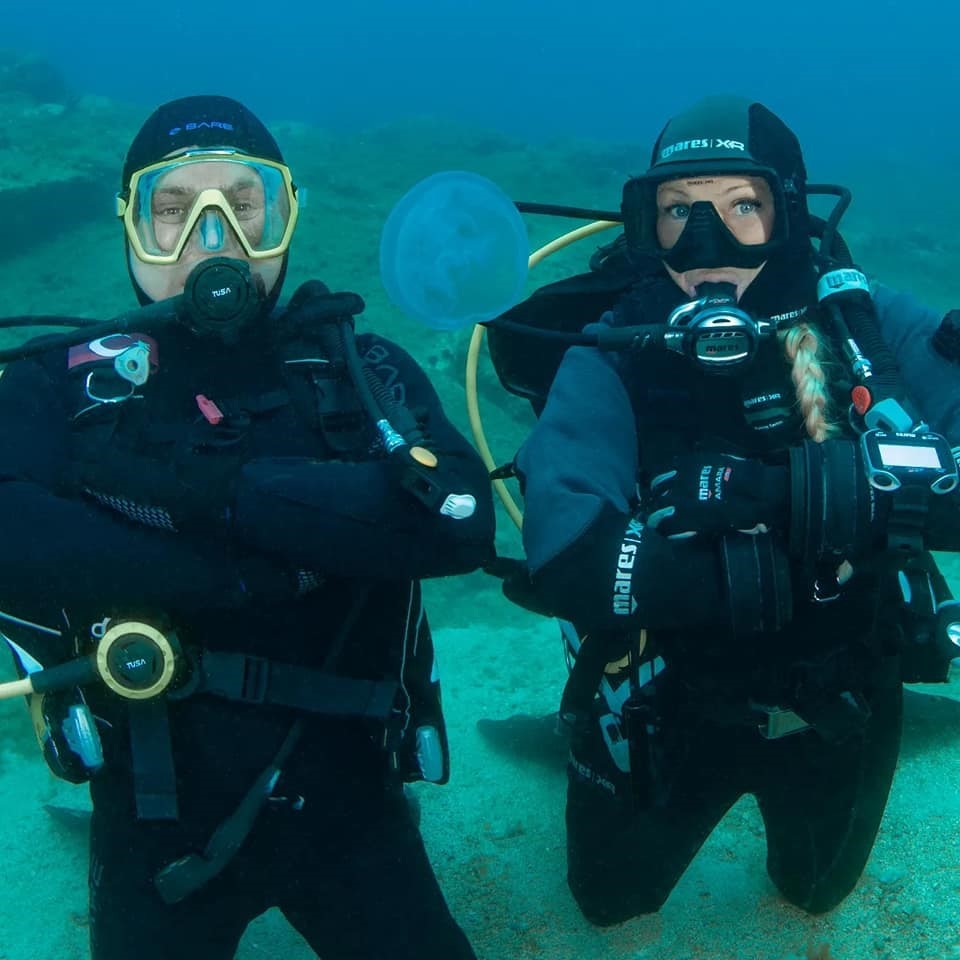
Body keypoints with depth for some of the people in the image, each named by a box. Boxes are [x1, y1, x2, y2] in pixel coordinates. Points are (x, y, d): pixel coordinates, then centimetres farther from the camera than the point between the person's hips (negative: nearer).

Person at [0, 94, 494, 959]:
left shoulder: (363, 370, -1)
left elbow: (461, 520, -19)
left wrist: (218, 491, -22)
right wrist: (250, 571, -25)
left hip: (348, 803, 1)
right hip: (158, 821, 0)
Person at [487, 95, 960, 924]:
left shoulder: (854, 322, -18)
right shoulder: (611, 362, -23)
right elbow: (567, 556, -39)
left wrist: (809, 487, -41)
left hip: (840, 708, 2)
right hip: (675, 709, -2)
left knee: (817, 891, 29)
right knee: (609, 901, 23)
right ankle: (597, 748, 49)